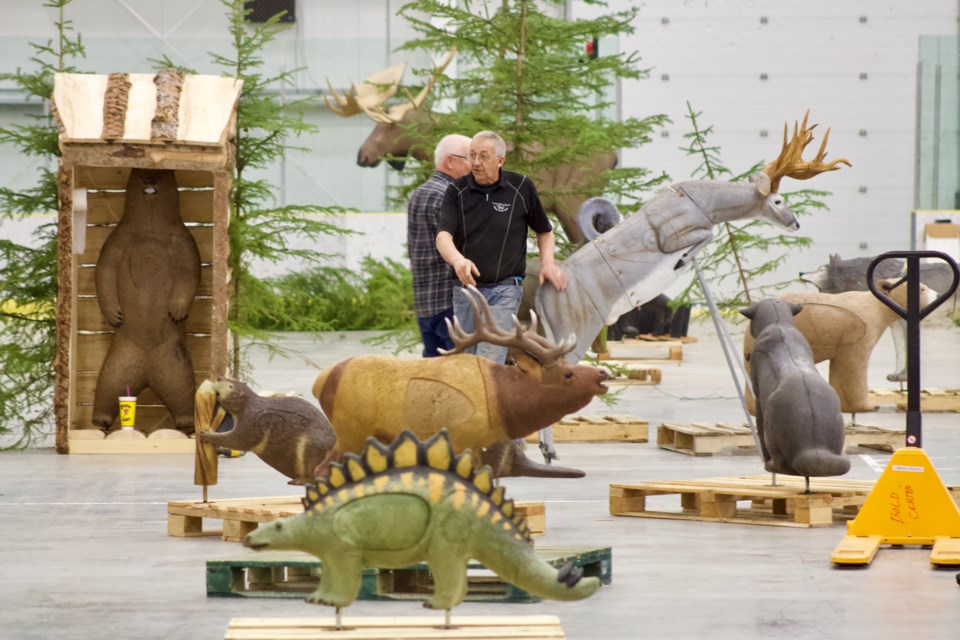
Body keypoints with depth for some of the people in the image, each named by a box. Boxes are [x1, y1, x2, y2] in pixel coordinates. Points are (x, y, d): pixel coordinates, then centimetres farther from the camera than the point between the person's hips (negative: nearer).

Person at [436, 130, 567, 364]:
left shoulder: (521, 188, -2)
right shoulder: (457, 191, 0)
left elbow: (544, 231, 14)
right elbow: (443, 236, -13)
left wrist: (547, 262, -3)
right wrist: (457, 260, -34)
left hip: (503, 290, -3)